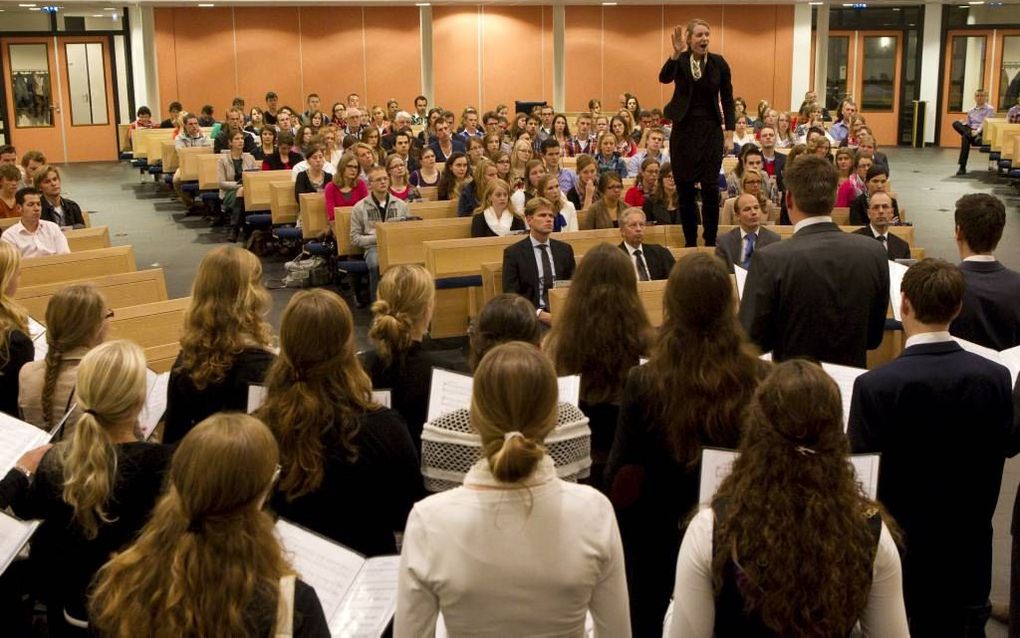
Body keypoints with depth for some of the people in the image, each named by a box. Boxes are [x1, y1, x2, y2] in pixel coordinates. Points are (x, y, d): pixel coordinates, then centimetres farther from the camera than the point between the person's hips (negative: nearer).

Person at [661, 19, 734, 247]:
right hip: (684, 130, 0)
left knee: (710, 187, -4)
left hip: (710, 130, 0)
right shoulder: (680, 60, -2)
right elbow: (664, 78, -23)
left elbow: (727, 100, 5)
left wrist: (730, 133, 0)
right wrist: (676, 52, -36)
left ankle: (710, 242, 6)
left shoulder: (718, 63, 1)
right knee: (684, 188, 3)